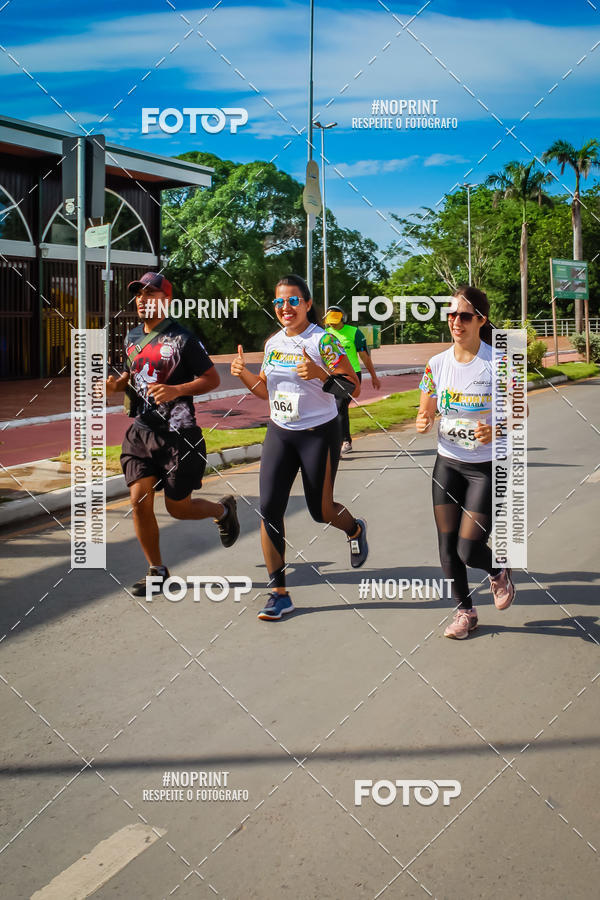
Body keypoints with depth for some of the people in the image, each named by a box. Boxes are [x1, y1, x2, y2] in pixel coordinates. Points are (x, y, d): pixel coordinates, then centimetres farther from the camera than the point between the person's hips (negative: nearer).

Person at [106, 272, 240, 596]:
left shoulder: (182, 338, -10)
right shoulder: (132, 337, 10)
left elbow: (212, 379, -8)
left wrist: (176, 390, -22)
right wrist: (117, 384, 2)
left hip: (178, 433, -5)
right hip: (141, 431, 6)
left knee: (178, 508, 2)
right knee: (139, 500, -3)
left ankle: (223, 509, 36)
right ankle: (156, 571, 14)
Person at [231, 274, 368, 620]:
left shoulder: (323, 340, -12)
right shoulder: (273, 342, 7)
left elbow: (352, 386, -15)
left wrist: (320, 374, -31)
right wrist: (244, 374, -2)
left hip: (319, 434, -5)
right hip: (279, 433, 5)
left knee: (321, 510, 5)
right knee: (269, 508, -6)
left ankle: (356, 530, 44)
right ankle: (280, 593, 3)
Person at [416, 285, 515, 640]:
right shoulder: (438, 364, -2)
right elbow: (426, 413, 8)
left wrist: (497, 430, -28)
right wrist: (423, 423, -16)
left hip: (487, 467, -4)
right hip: (448, 464, 4)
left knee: (469, 550, -7)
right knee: (448, 548, 5)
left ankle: (499, 571, 29)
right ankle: (466, 611, 27)